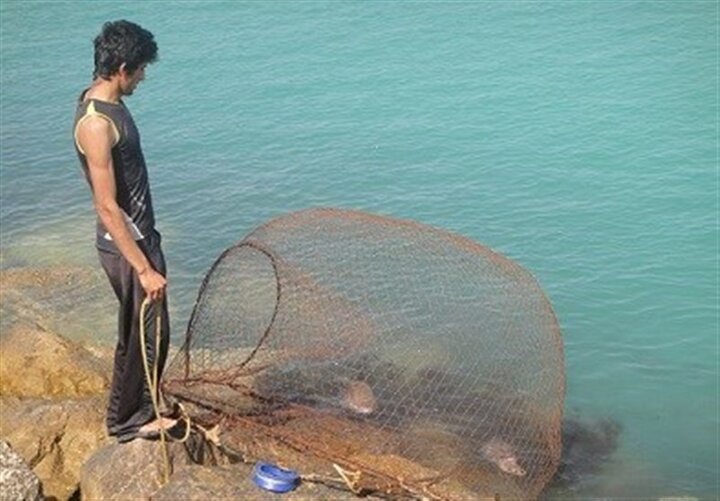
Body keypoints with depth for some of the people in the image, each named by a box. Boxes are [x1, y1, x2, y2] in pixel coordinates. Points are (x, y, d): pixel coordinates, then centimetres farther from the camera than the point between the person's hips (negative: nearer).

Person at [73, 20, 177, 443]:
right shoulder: (96, 123, -25)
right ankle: (127, 422, 22)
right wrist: (144, 268, -24)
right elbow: (107, 208, -26)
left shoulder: (106, 102, 6)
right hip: (126, 247, -10)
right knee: (144, 335, 4)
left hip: (139, 236, 10)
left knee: (147, 331, 20)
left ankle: (141, 410, 35)